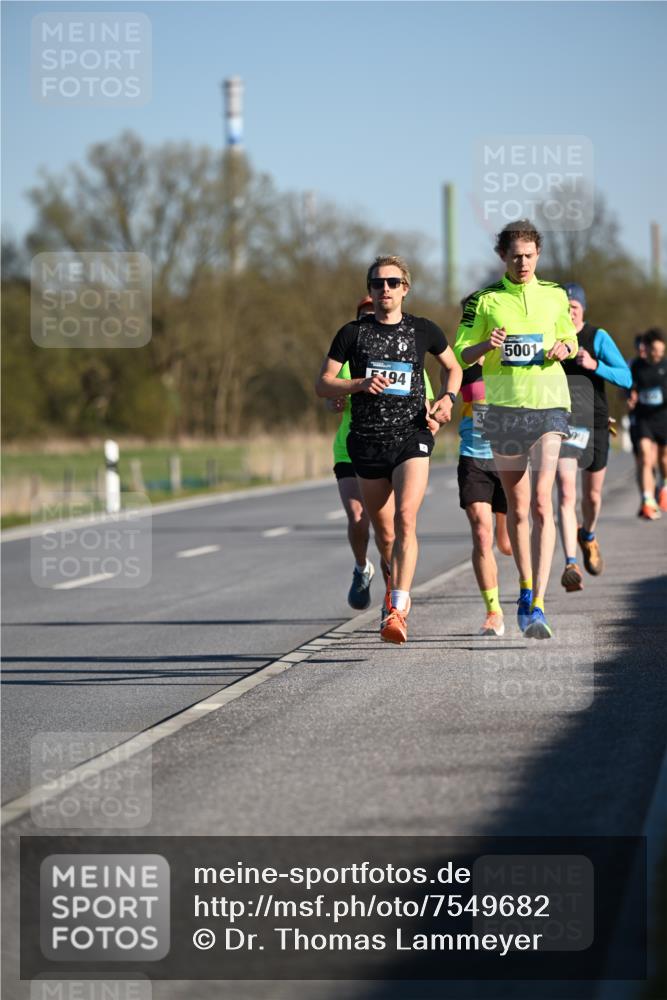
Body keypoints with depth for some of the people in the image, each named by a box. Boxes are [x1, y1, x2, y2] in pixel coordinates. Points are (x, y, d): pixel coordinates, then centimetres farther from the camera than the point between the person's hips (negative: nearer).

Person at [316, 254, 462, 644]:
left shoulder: (423, 330, 5)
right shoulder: (353, 333, 4)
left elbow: (454, 368, 22)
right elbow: (323, 384, 5)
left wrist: (447, 399, 2)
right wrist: (359, 385, -13)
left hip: (412, 436, -2)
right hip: (367, 439, 2)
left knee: (405, 519, -20)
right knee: (383, 530, 10)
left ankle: (398, 611, -27)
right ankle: (397, 589, 36)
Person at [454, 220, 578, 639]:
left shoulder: (555, 296, 8)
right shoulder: (484, 300, 3)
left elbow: (570, 339, 21)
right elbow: (460, 355, 5)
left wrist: (564, 349, -4)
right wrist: (486, 344, -17)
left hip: (548, 404, -1)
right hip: (503, 408, 1)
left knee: (541, 503, -15)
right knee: (517, 507, 9)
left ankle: (537, 606, -20)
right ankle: (526, 590, 27)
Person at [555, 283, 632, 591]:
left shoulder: (598, 338, -3)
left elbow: (626, 378, -11)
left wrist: (595, 365, -25)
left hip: (595, 425, 1)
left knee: (592, 495, 16)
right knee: (566, 494, -18)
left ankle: (588, 536, 49)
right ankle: (571, 565, -25)